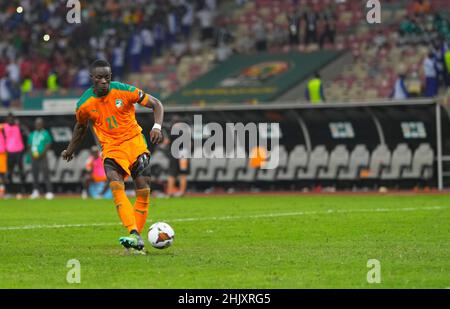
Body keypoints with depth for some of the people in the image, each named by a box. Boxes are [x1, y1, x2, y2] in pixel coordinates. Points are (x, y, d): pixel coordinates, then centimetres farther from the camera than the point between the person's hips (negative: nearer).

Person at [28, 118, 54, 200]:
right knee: (34, 174, 8)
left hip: (42, 157, -5)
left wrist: (42, 154, -15)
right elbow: (29, 146, 19)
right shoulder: (32, 134, 15)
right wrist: (31, 153, 0)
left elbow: (48, 145, -5)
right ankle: (35, 191, 17)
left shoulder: (45, 134, 0)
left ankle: (49, 192, -13)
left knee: (45, 174, -11)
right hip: (34, 158, 5)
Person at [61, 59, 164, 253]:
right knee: (116, 186, -25)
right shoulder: (84, 104, -5)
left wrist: (157, 126, -21)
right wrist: (70, 150, 28)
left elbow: (156, 104, -4)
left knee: (143, 190, -9)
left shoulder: (124, 91, -11)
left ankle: (137, 236, 5)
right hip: (111, 148, 0)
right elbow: (81, 126, 17)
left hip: (135, 142, 0)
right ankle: (134, 235, -35)